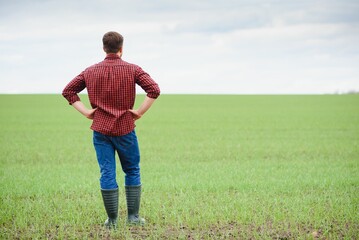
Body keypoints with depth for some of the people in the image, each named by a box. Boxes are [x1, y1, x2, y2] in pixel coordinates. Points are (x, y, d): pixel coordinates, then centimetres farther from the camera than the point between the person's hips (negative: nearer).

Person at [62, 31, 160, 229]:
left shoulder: (91, 71, 5)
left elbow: (68, 91, 7)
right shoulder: (132, 70, -4)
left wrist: (86, 112, 4)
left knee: (107, 174, 4)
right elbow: (154, 90, -15)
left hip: (100, 129, 2)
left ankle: (112, 220, 6)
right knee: (132, 171, 12)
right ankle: (133, 216, 12)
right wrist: (140, 112, -8)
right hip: (125, 129, -2)